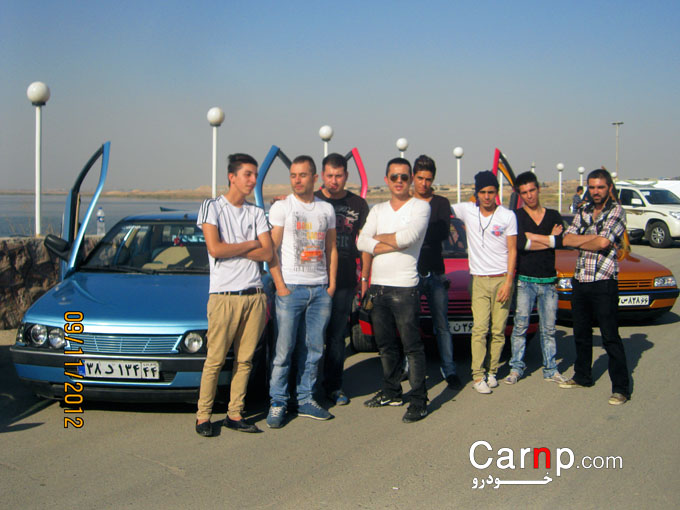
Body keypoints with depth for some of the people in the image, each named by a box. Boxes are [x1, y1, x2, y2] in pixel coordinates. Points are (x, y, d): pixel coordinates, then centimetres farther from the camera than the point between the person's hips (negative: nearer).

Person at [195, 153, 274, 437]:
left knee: (245, 360, 6)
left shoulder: (256, 213, 16)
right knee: (215, 360, -4)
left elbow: (267, 254, 4)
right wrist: (250, 244, -1)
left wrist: (232, 248, -6)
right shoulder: (212, 207, 2)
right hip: (224, 295, -4)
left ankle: (235, 414, 14)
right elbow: (215, 249, -12)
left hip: (254, 295, 5)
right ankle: (203, 416, 6)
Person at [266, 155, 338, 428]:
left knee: (313, 349, 8)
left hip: (320, 289, 4)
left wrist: (332, 283, 7)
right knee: (284, 349, -3)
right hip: (291, 288, -4)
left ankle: (306, 400, 18)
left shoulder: (326, 209, 12)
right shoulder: (282, 206, 0)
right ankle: (278, 403, 6)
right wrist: (280, 285, -10)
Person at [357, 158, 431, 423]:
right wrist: (394, 244, -11)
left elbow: (409, 236, -20)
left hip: (404, 288, -6)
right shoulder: (378, 210, 13)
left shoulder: (420, 206, -2)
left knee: (412, 346, -4)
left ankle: (419, 401, 2)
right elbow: (362, 242, 0)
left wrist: (379, 237, -4)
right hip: (377, 286, 6)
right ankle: (391, 392, 27)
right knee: (385, 345, 14)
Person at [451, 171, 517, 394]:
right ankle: (477, 376, -5)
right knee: (480, 329, -8)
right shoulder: (467, 210, 3)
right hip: (480, 280, 0)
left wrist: (508, 282, -6)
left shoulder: (507, 216, 0)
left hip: (502, 279, 0)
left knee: (499, 330, 2)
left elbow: (512, 250, 0)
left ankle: (492, 371, 13)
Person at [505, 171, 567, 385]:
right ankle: (516, 368, 6)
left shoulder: (553, 215, 10)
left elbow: (563, 241, -8)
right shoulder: (516, 216, 1)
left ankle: (550, 369, 16)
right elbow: (519, 243, -17)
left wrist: (531, 237, -12)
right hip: (525, 280, -3)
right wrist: (550, 239, -8)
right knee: (520, 326, -4)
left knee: (548, 329, 7)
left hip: (549, 281, 3)